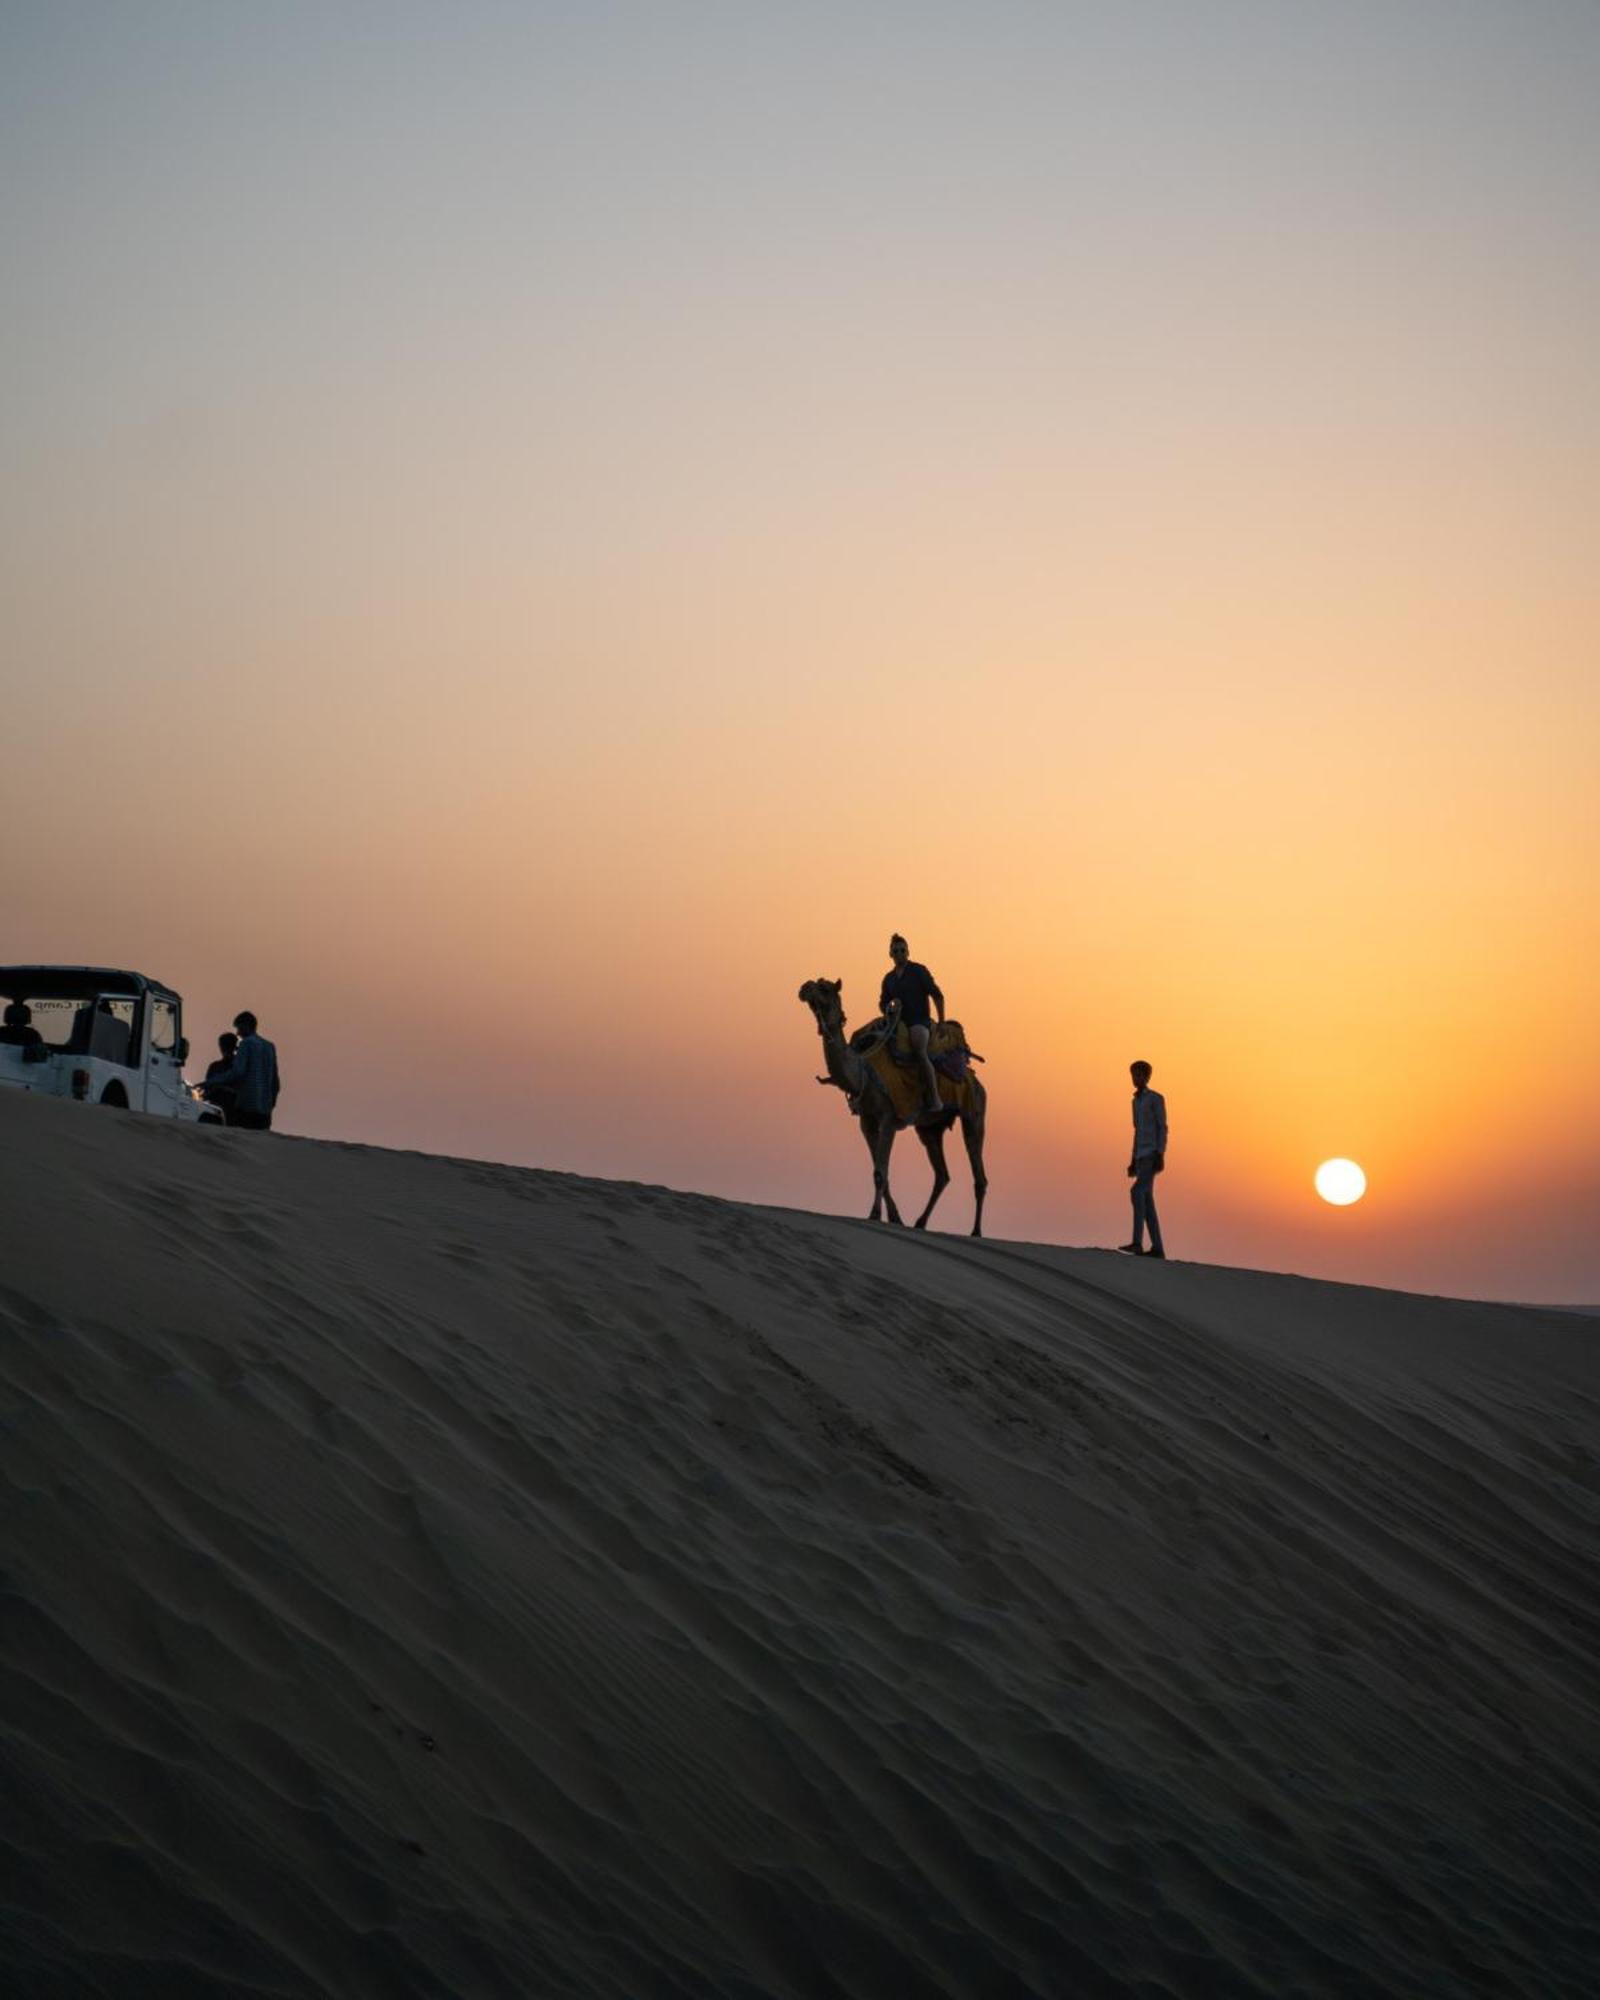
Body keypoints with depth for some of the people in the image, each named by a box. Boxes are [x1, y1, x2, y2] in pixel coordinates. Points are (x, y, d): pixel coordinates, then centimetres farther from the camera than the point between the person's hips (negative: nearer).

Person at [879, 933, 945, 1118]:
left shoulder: (919, 971, 0)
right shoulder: (889, 978, 16)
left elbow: (937, 996, 1)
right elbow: (883, 1001, 22)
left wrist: (942, 1023, -1)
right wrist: (888, 1009, -3)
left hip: (919, 1021, -7)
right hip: (900, 1023, 7)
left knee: (920, 1053, -30)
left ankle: (935, 1100, -32)